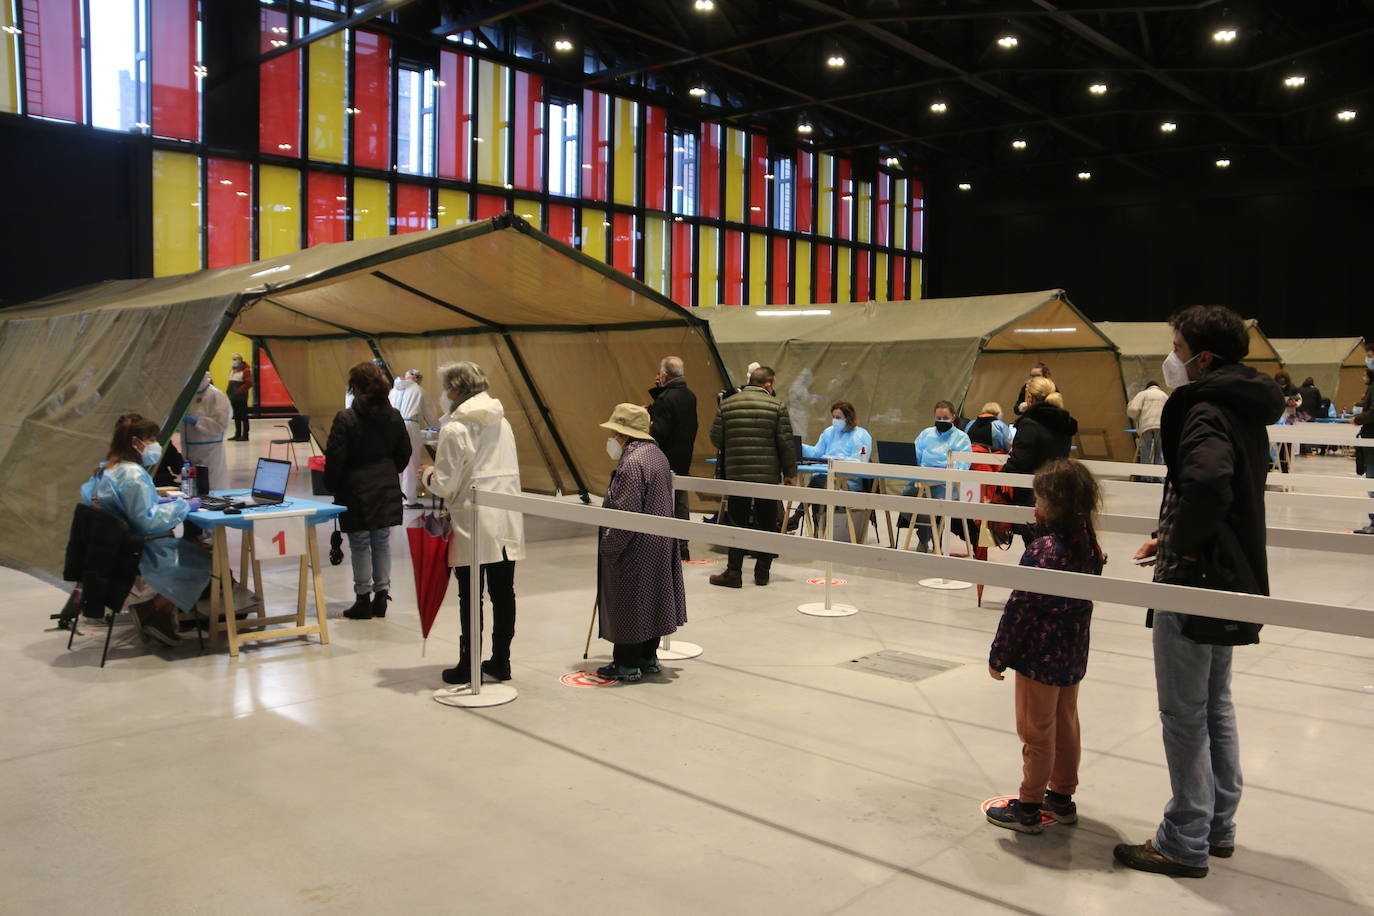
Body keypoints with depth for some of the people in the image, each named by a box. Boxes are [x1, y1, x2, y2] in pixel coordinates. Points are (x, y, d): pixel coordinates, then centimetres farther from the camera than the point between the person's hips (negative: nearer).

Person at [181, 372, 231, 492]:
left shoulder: (216, 396, -10)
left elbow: (220, 424, -19)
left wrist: (196, 421, -22)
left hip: (209, 451, -7)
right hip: (190, 450, 7)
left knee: (210, 489, -5)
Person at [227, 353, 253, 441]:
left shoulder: (245, 370, -10)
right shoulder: (232, 370, 17)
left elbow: (249, 383, -19)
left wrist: (239, 391, -21)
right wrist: (229, 391, 10)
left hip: (241, 397, -9)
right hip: (233, 398, 9)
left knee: (243, 416, -5)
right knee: (236, 416, 12)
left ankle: (245, 435, -2)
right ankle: (237, 434, 19)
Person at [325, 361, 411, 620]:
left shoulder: (345, 418, -14)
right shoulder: (394, 416, 2)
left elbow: (335, 458, -12)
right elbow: (404, 453, 10)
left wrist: (332, 485, 2)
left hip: (356, 490, -5)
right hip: (387, 490, 5)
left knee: (360, 545, 3)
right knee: (382, 541, 11)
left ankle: (363, 599, 9)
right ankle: (382, 594, 16)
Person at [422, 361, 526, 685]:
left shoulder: (455, 430, -11)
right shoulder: (502, 423, 9)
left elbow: (445, 485, -10)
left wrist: (428, 473, 10)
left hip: (473, 526, -6)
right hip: (508, 522, 6)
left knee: (471, 597, 3)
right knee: (503, 592, 11)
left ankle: (468, 666, 13)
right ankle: (501, 661, 20)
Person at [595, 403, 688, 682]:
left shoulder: (632, 463, -22)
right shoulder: (657, 455, 10)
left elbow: (626, 514, -25)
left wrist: (607, 545, -15)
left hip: (635, 549, -10)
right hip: (658, 546, 10)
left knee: (628, 604, 2)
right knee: (650, 601, 16)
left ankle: (627, 665, 11)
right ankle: (648, 658, 26)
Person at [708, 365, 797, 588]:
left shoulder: (726, 405, 3)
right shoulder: (777, 406, -3)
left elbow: (716, 438, 4)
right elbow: (786, 443, -5)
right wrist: (790, 473, 3)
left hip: (736, 474, 1)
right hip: (768, 475, -1)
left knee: (738, 523, 5)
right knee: (767, 524, 10)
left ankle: (733, 573, 2)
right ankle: (762, 573, 15)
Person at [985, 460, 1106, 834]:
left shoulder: (1043, 550, -23)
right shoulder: (1090, 545, 1)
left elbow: (1019, 608, -20)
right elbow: (1082, 600, 12)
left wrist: (998, 655, -12)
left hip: (1040, 656, -8)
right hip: (1073, 656, 8)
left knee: (1037, 733, 4)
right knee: (1065, 726, 19)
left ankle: (1028, 808, 16)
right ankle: (1062, 798, 33)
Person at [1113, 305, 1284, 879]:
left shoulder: (1206, 412, -19)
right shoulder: (1246, 409, 11)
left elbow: (1209, 481, -39)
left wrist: (1182, 545, -23)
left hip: (1194, 581, -10)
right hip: (1233, 577, 10)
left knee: (1184, 715, 1)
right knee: (1216, 706, 20)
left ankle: (1185, 843, 13)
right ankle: (1218, 826, 32)